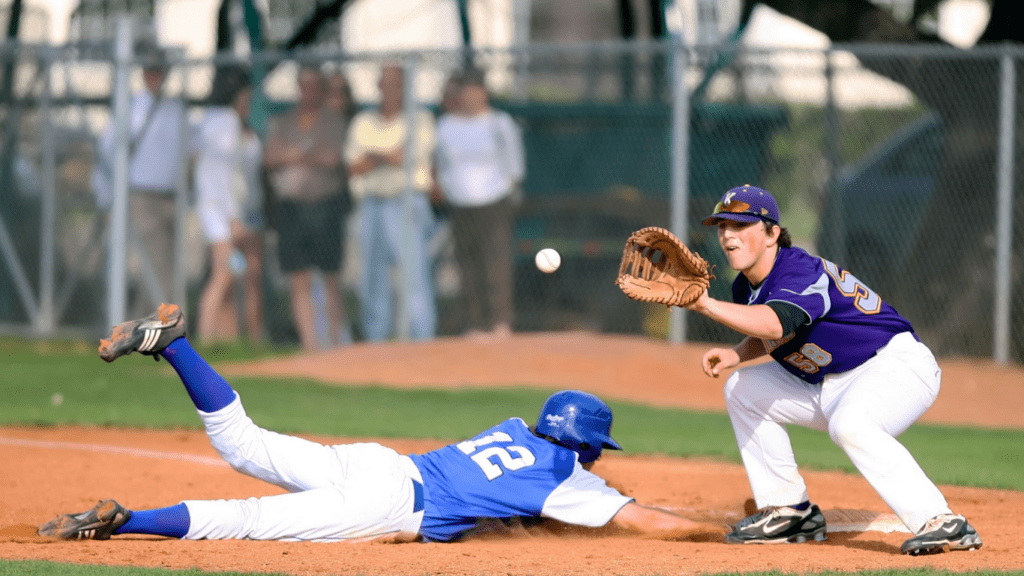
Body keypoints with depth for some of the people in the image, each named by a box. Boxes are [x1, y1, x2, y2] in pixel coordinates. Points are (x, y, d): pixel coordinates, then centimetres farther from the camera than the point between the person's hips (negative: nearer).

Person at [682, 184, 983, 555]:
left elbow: (773, 325, -46)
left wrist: (706, 305, -53)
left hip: (897, 363, -10)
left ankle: (942, 524, -42)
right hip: (831, 386, 10)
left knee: (848, 424, -39)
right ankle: (789, 512, 13)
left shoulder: (800, 272, -25)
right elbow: (769, 338, 21)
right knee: (743, 390, 10)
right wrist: (736, 355, 0)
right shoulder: (747, 287, 4)